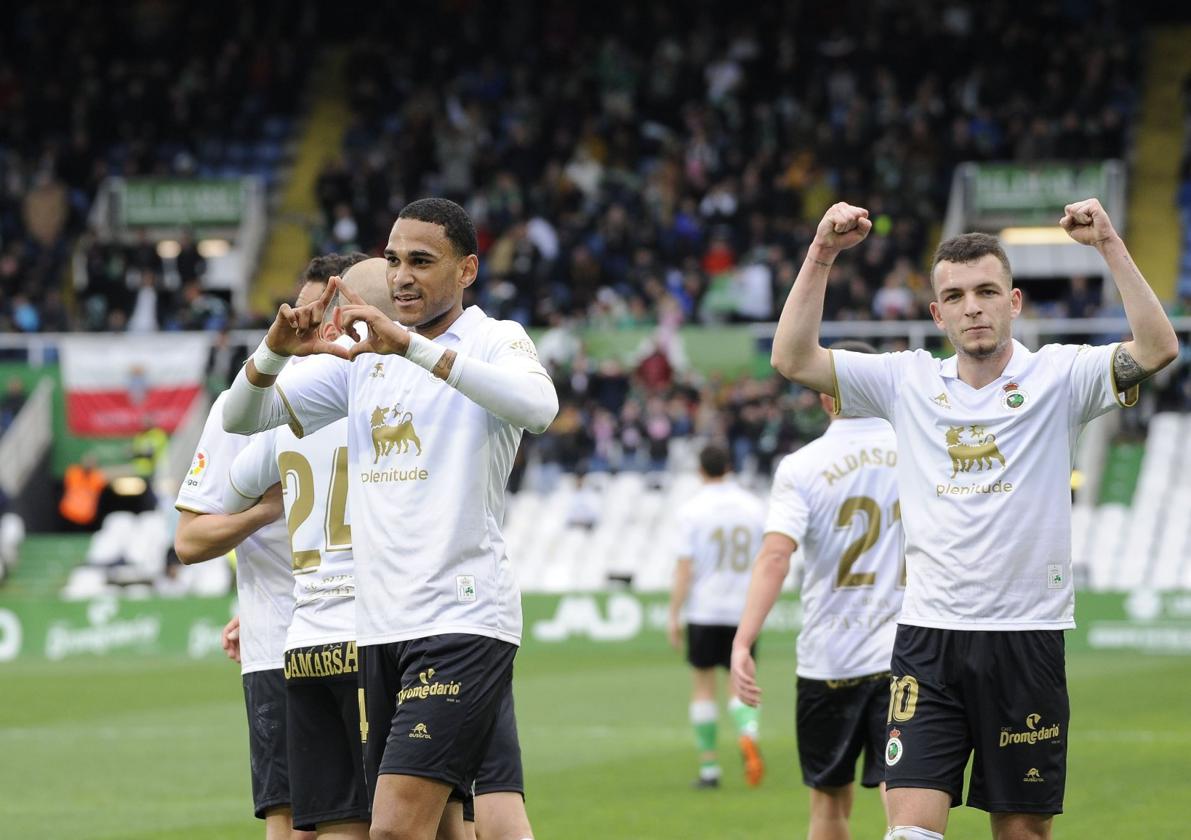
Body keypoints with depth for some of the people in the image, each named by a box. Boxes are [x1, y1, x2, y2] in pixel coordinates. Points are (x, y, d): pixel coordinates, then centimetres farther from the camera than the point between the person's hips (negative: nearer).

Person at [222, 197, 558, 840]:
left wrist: (412, 346, -32)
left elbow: (539, 407, -26)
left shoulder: (494, 341, -2)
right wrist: (277, 349, -8)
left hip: (464, 620, -6)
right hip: (379, 626, 6)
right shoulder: (363, 355, 16)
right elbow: (241, 419, 14)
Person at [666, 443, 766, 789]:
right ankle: (748, 733, -25)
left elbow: (684, 568, -9)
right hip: (744, 611, 2)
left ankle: (708, 766, 9)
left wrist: (674, 616, -5)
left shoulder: (692, 511, -7)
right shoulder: (754, 507, 3)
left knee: (703, 686, 8)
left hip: (704, 612, -2)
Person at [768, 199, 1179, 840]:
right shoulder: (907, 381, 7)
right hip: (928, 637, 1)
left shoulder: (1058, 376, 1)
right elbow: (793, 359, 1)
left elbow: (1157, 349, -14)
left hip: (1028, 638, -1)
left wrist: (1109, 245, -21)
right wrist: (822, 254, -8)